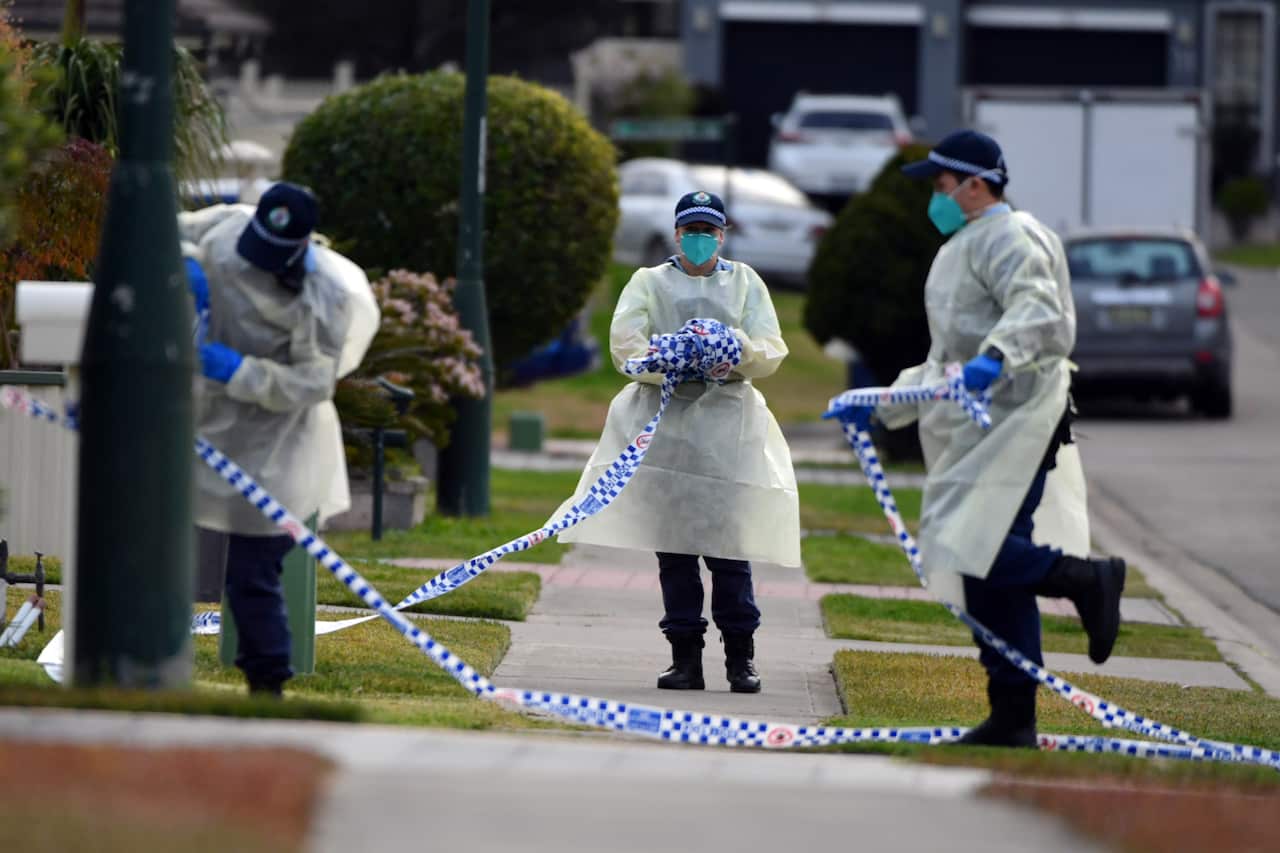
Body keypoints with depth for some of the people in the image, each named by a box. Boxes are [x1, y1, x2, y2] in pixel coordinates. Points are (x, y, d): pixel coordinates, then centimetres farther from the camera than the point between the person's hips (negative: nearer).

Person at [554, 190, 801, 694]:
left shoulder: (745, 283, 17)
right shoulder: (650, 283, 14)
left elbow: (772, 351, 7)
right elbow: (624, 345, 0)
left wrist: (740, 348, -16)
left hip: (727, 423, 0)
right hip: (665, 420, 0)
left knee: (729, 542, -8)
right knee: (673, 544, -2)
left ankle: (741, 657, -2)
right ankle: (685, 656, 2)